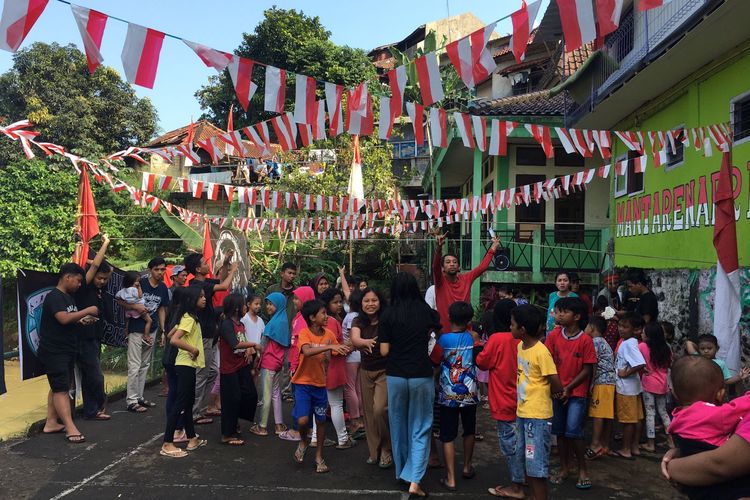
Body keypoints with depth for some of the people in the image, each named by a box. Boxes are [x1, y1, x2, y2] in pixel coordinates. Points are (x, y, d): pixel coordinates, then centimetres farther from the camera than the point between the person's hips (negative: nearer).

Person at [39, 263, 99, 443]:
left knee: (57, 387, 13)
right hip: (54, 351, -10)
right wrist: (87, 311, -22)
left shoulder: (68, 297, 14)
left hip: (67, 350, 10)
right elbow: (63, 318, -30)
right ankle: (71, 428, -10)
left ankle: (51, 423, 20)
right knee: (61, 389, -9)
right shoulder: (54, 296, -16)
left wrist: (82, 321, 5)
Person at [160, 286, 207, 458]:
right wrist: (193, 349, -22)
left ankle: (192, 438, 26)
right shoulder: (189, 319, -19)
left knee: (188, 402, 16)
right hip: (186, 365, -10)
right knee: (180, 403, -7)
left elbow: (171, 335, 17)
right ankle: (167, 445, -2)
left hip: (188, 365, 10)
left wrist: (189, 348, 10)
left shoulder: (191, 317, 11)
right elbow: (174, 340, -31)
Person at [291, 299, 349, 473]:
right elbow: (307, 351, -34)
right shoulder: (304, 333, -16)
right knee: (303, 420, -13)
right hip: (303, 383, -4)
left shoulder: (329, 334, -1)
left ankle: (319, 456, 28)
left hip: (320, 384, 4)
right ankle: (304, 441, 21)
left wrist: (347, 350, -14)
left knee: (321, 420, 9)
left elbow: (338, 354, 4)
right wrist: (330, 346, -40)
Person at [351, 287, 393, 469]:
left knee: (380, 409, -16)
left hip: (385, 371, -4)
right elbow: (354, 339, -23)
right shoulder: (358, 322, -2)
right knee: (369, 412, 10)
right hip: (366, 372, 4)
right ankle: (374, 452, 26)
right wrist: (365, 342, -44)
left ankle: (386, 450, 6)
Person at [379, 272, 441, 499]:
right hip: (422, 375, 0)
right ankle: (414, 480, -1)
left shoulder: (388, 315, -6)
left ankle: (401, 471, 32)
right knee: (420, 428, 8)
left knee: (398, 424, 18)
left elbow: (384, 351, -5)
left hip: (396, 376, 0)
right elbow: (435, 328, 20)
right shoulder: (427, 312, -2)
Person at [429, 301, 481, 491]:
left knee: (448, 437, 2)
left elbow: (433, 362, -2)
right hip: (469, 393, 3)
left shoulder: (442, 339, -11)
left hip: (448, 395, -2)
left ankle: (450, 479, 2)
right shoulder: (473, 337, -4)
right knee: (469, 431, 22)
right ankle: (467, 467, 35)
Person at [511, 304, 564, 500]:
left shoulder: (541, 352, -20)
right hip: (522, 412, 8)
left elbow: (557, 387, -17)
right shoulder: (520, 347, 5)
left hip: (537, 415, -8)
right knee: (525, 460, 18)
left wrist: (541, 394, 0)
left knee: (536, 464, 2)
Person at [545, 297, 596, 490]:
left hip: (577, 393, -4)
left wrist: (569, 388, -13)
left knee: (573, 432, -10)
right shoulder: (554, 335, -3)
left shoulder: (585, 340, -11)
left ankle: (583, 469, 12)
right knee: (560, 431, 12)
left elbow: (587, 369, -8)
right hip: (557, 391, 4)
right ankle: (564, 468, 29)